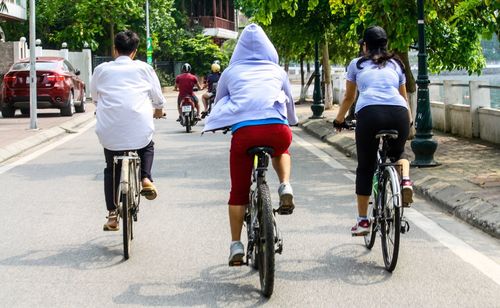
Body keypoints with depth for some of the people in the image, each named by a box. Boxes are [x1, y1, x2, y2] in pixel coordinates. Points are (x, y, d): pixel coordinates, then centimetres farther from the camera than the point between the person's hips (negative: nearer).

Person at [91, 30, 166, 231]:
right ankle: (146, 179, 6)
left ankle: (112, 214, 12)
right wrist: (158, 111, 38)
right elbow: (158, 99, 15)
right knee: (148, 147, 32)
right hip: (140, 132, -1)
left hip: (110, 133, 1)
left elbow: (94, 97, 24)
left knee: (111, 170, 20)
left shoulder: (101, 70, 8)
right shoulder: (144, 69, 6)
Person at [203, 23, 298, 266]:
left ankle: (236, 245, 9)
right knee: (281, 151, 37)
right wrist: (291, 124, 56)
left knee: (238, 192, 13)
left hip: (243, 130, -1)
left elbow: (218, 103, 33)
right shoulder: (277, 71, 23)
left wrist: (220, 126, 53)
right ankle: (285, 187, 11)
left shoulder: (231, 72, 21)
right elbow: (289, 103, 36)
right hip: (277, 129, 1)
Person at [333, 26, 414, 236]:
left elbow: (349, 98, 33)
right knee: (398, 154, 30)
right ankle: (405, 181, -1)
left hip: (369, 112, -2)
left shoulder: (357, 64, 24)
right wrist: (409, 120, 55)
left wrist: (339, 120, 50)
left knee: (365, 167, 12)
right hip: (399, 113, 2)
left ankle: (362, 220, 13)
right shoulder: (396, 64, 29)